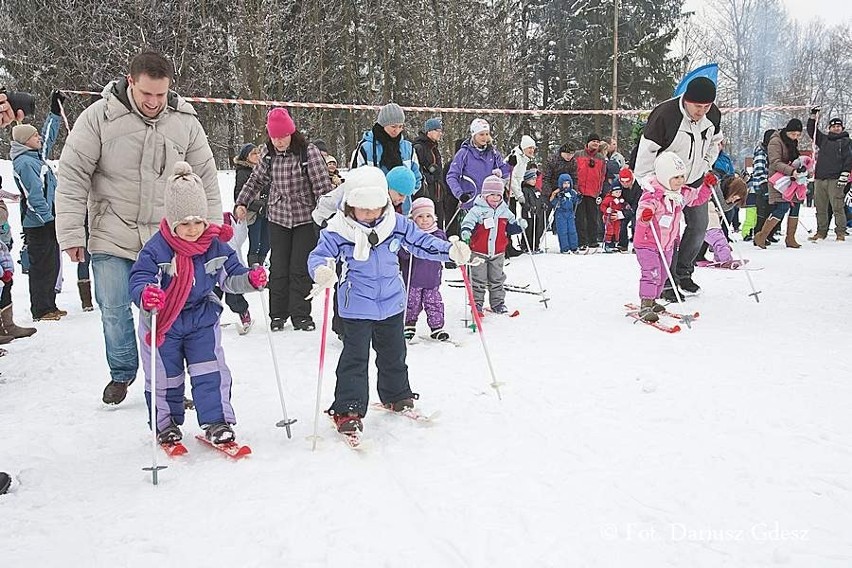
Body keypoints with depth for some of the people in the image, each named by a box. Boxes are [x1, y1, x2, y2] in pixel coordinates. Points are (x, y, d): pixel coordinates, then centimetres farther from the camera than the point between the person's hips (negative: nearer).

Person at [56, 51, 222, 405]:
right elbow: (73, 175, -4)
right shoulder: (99, 116, -6)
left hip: (167, 240, 1)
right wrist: (71, 233, -8)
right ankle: (122, 373, 31)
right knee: (114, 311, 5)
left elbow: (206, 179, 8)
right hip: (112, 238, 0)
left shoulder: (185, 121, 0)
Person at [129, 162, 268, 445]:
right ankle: (166, 424, 30)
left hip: (202, 318, 2)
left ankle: (217, 422, 9)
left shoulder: (216, 245, -8)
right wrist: (145, 295, -49)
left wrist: (250, 279, -20)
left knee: (210, 372, -1)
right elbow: (138, 280, -26)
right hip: (162, 322, -2)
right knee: (165, 377, 11)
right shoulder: (156, 249, -21)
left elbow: (230, 276, 0)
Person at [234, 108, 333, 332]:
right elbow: (257, 180, 16)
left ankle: (300, 315, 12)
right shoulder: (268, 153, 1)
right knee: (278, 268, 6)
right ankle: (278, 314, 18)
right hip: (278, 217, 3)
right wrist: (241, 203, 10)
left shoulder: (308, 152, -12)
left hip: (306, 218, -3)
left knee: (301, 268, 0)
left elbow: (322, 186, -12)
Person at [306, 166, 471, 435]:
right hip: (357, 306, -4)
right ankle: (348, 409, 5)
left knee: (394, 353, 19)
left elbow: (421, 242, 3)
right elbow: (318, 255, -16)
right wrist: (322, 271, -39)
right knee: (355, 357, -3)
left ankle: (397, 395, 39)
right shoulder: (337, 230, -15)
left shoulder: (397, 223, -5)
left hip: (392, 302, 4)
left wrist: (451, 250, -9)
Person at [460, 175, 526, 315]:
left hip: (498, 252, 4)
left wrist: (519, 226, -4)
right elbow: (468, 221, -20)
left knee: (497, 279, 13)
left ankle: (498, 302, 24)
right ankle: (477, 303, 11)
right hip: (478, 252, -4)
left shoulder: (505, 211, 7)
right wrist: (466, 231, -40)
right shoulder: (477, 210, -11)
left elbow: (509, 228, 15)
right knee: (478, 280, 1)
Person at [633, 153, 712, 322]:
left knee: (662, 274, 18)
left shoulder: (682, 193, 1)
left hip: (667, 244, 8)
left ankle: (652, 300, 35)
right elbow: (642, 209, -38)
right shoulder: (652, 195, -25)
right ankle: (645, 306, -17)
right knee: (651, 272, -20)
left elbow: (698, 197, 17)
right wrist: (644, 216, -61)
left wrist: (707, 185, 0)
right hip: (647, 242, -8)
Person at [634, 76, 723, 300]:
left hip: (695, 181, 6)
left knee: (699, 227, 7)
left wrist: (705, 167, 5)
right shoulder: (664, 115, -26)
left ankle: (683, 273, 25)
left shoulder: (713, 115, -6)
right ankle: (667, 283, 3)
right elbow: (646, 151, -21)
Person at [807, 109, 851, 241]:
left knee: (837, 207, -7)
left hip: (835, 180, -5)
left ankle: (840, 233, -4)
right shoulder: (824, 139, 20)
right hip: (820, 178, 5)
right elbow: (811, 131, 24)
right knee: (820, 208, 6)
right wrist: (813, 116, 13)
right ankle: (821, 232, 13)